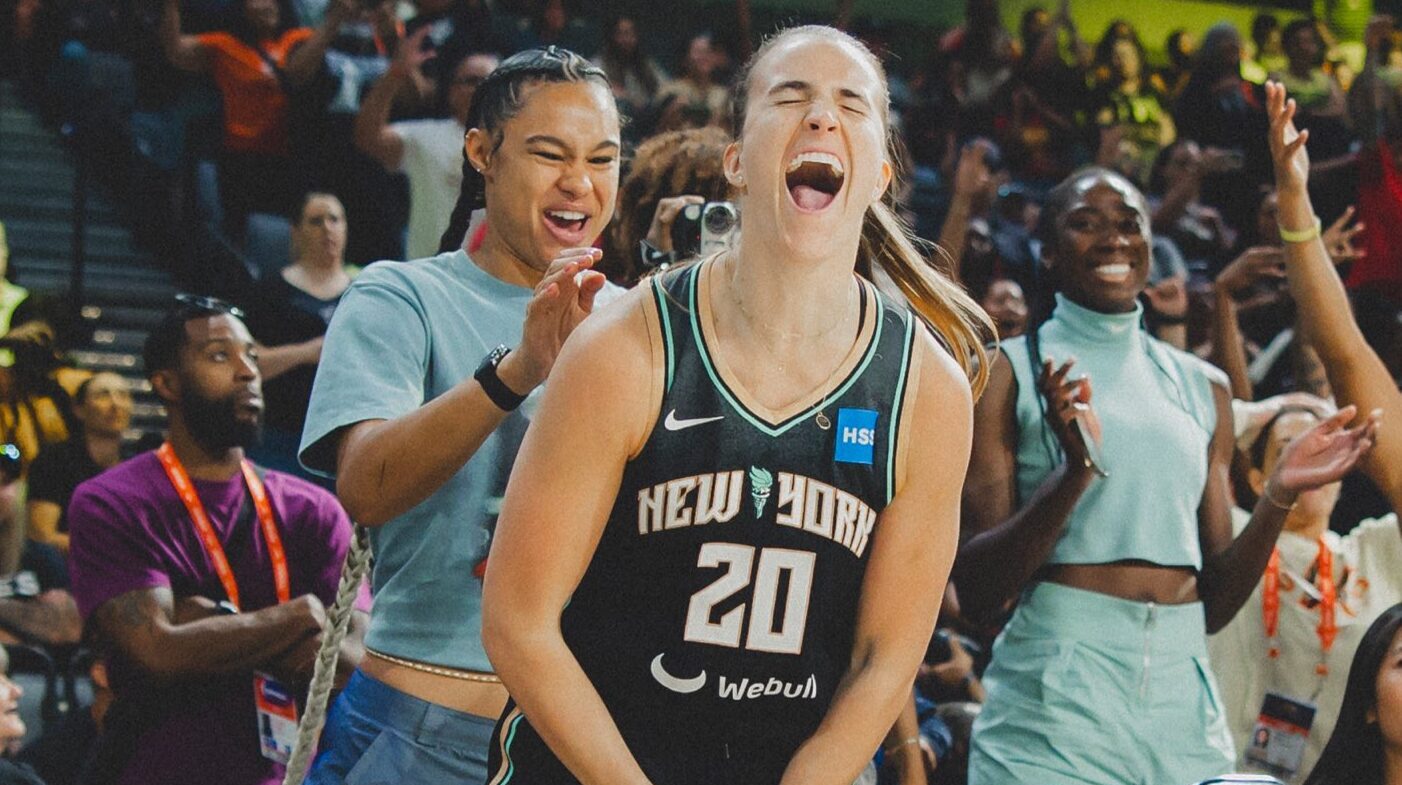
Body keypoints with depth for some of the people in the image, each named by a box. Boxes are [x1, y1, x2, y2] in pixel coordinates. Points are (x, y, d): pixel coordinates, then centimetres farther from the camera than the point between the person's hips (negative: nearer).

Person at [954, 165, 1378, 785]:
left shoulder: (1202, 389, 13)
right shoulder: (1008, 373, 0)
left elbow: (1214, 604, 13)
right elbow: (976, 594, -7)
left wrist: (1279, 496, -1)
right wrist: (1076, 473, -20)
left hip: (1184, 703, 4)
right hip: (1055, 694, -4)